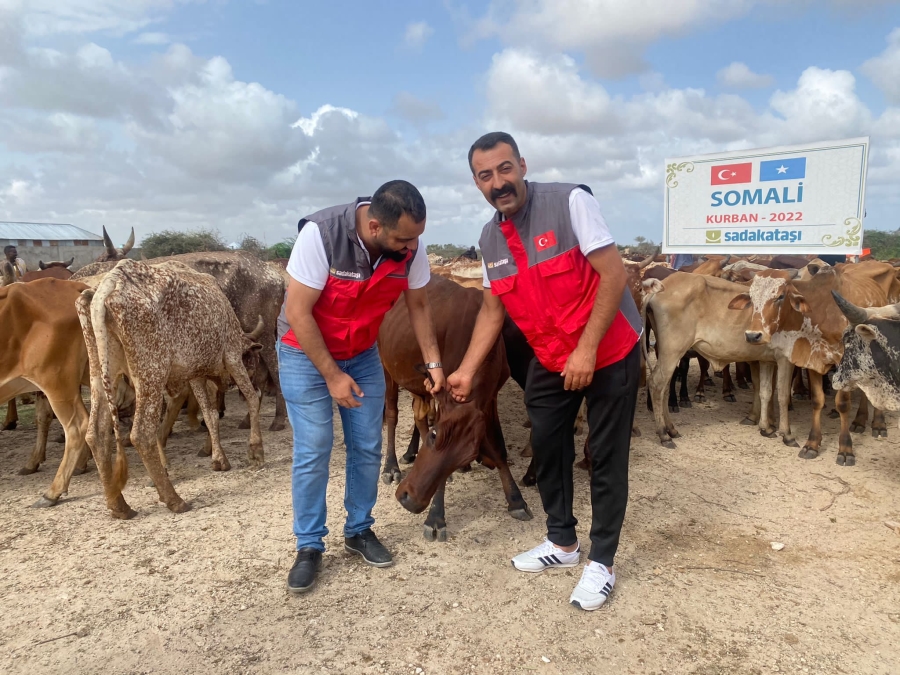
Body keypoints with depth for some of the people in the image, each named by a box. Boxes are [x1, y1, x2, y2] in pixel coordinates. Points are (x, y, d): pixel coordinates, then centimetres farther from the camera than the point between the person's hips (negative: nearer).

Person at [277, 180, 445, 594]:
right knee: (313, 451, -4)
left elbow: (418, 305, -1)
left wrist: (433, 362, -5)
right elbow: (297, 312, -26)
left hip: (363, 355, 4)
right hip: (305, 352, -4)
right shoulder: (320, 234, -31)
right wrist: (331, 375, -22)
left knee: (367, 448, 6)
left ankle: (359, 530, 25)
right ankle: (309, 546, 13)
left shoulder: (409, 247, -17)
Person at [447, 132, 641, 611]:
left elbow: (614, 275, -22)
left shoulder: (569, 202, -19)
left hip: (610, 352, -6)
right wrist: (466, 370, 3)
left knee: (606, 458, 1)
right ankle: (562, 543, 34)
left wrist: (587, 349, -25)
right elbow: (492, 309, 8)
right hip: (549, 360, 7)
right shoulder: (491, 238, 1)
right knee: (547, 447, 14)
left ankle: (601, 563, 18)